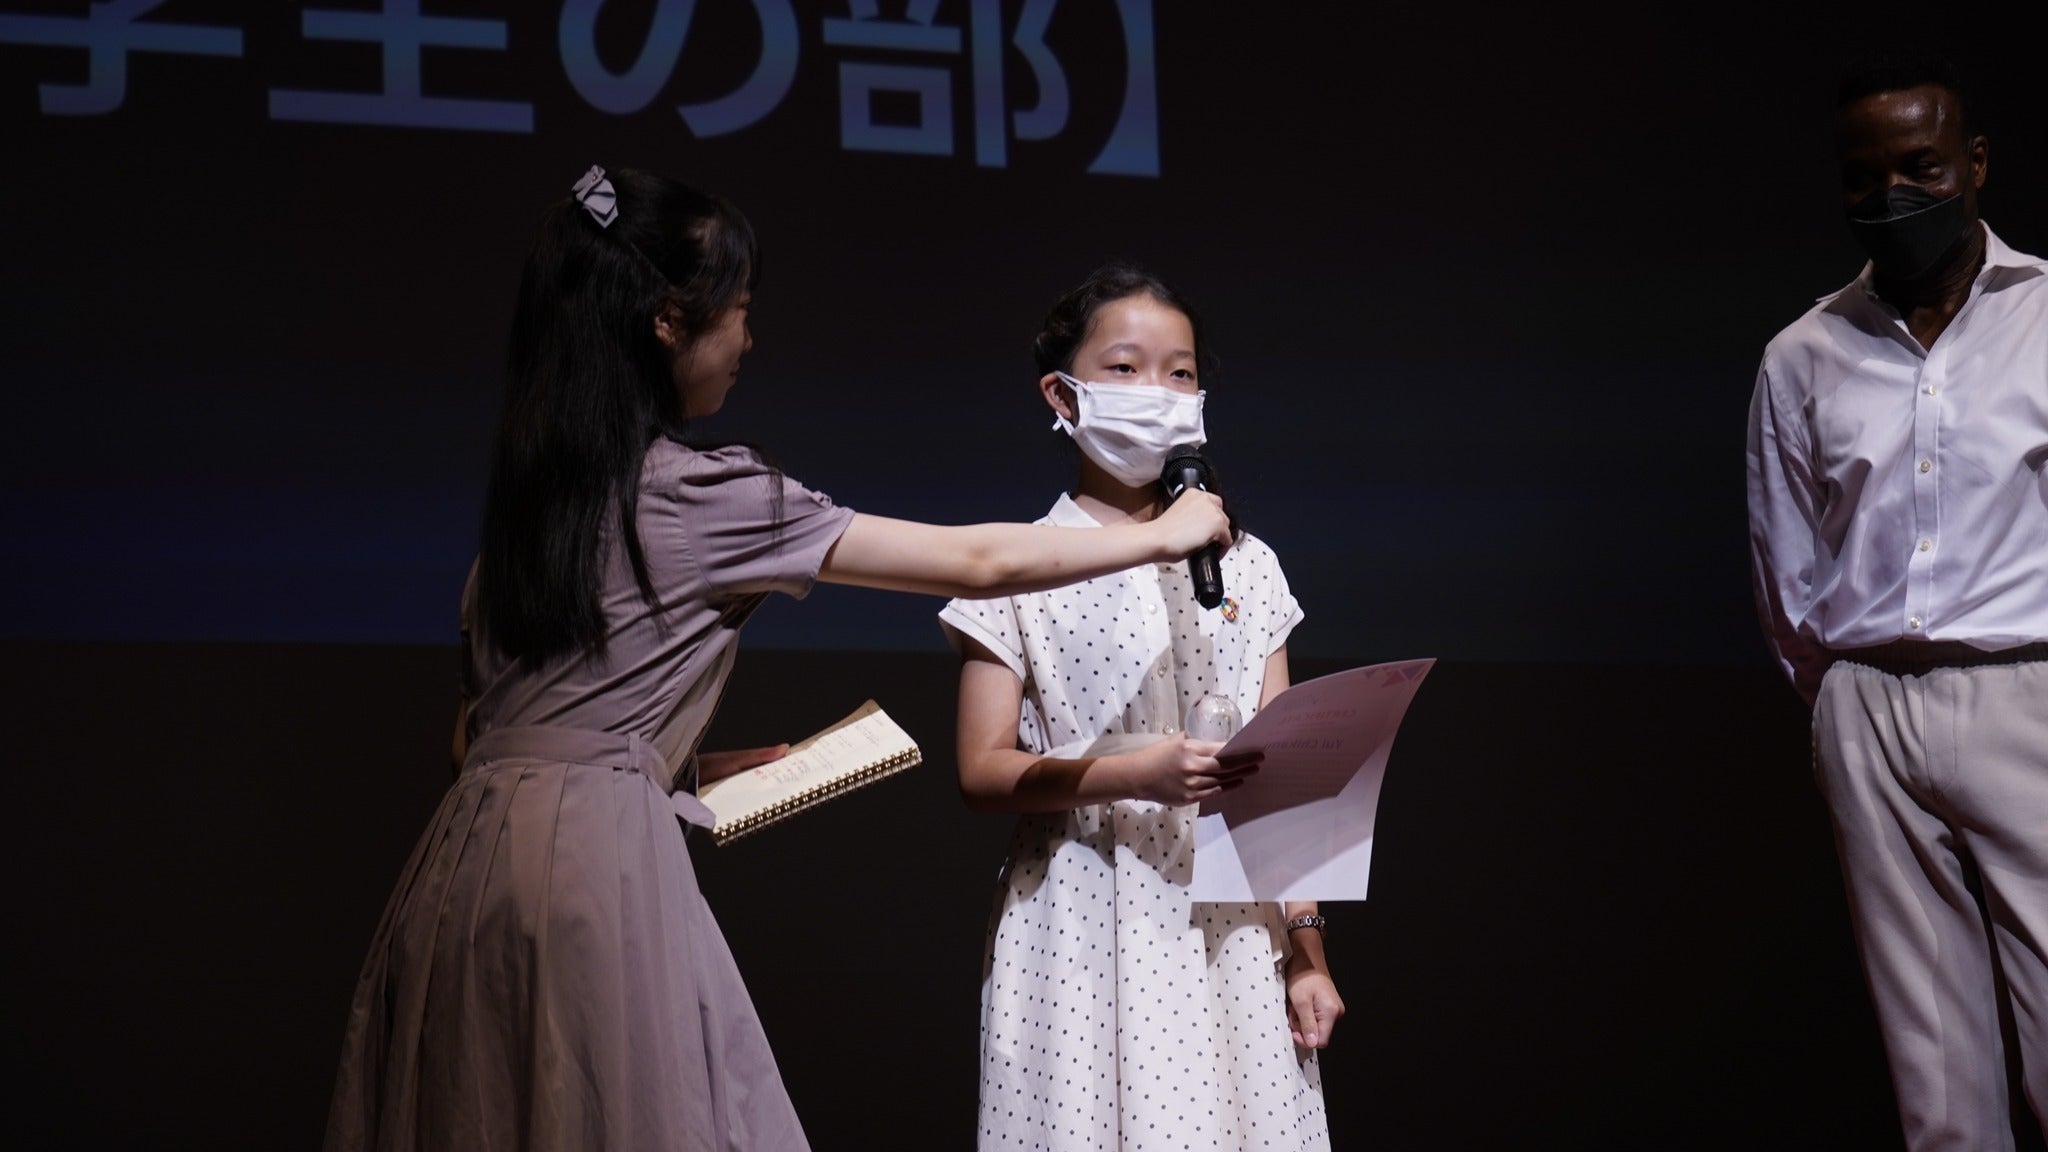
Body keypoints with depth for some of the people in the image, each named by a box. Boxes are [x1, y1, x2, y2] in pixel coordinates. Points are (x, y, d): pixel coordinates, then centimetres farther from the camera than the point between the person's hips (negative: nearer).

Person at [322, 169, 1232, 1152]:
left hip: (477, 843, 7)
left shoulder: (529, 492, 16)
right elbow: (979, 562, 0)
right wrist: (1164, 536, 11)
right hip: (599, 855, -7)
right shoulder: (700, 492, -4)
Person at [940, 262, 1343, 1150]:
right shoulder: (1022, 572, 0)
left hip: (1232, 934, 3)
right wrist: (1136, 773, -19)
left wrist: (1305, 949, 4)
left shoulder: (1243, 566, 10)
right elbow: (982, 771, -5)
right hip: (1082, 933, -3)